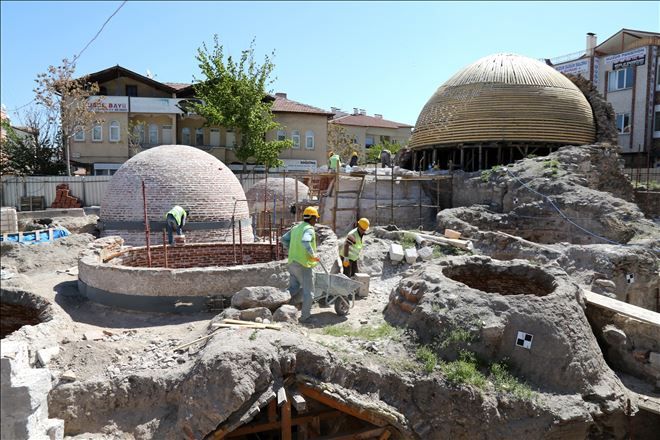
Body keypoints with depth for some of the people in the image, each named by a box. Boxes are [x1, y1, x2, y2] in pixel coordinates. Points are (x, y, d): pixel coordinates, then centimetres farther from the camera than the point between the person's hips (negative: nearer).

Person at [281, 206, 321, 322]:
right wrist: (313, 255, -20)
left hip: (292, 263, 8)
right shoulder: (309, 229, -13)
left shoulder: (296, 228, 14)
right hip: (303, 264, -8)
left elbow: (284, 239, 15)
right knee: (308, 292, 5)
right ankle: (305, 316, 10)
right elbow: (305, 242, -31)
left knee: (293, 289, 16)